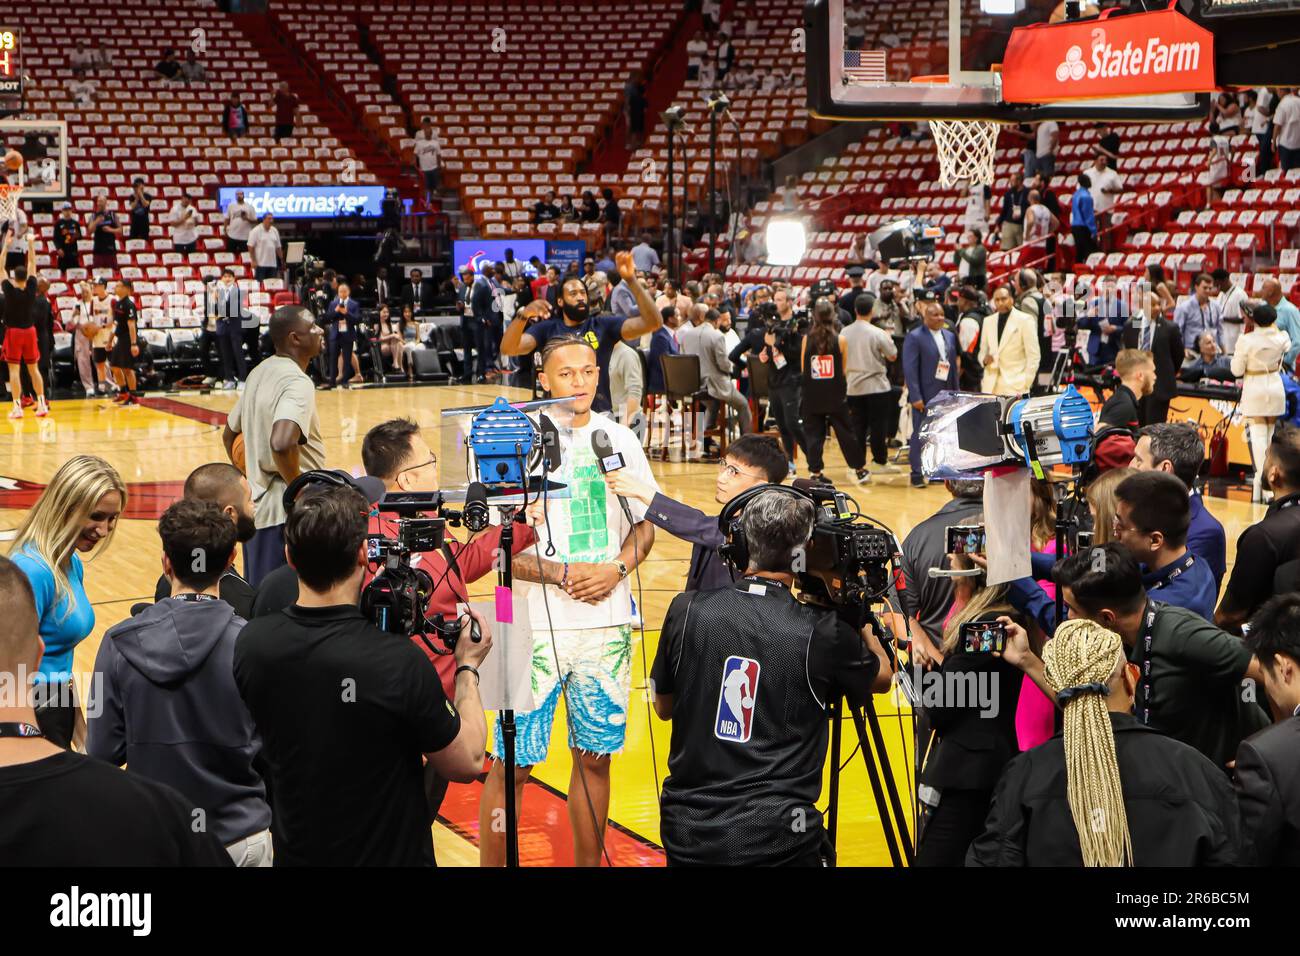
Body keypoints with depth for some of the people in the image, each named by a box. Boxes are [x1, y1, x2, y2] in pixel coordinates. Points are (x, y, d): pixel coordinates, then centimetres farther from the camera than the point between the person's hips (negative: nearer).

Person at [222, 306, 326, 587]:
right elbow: (282, 443, -33)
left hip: (255, 506, 9)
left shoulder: (259, 374, 13)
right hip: (286, 513, -9)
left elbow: (230, 435, 25)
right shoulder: (297, 382, -16)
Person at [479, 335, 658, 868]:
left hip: (607, 624, 4)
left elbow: (644, 525, 14)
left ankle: (588, 864, 24)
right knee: (512, 765, -1)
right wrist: (560, 573, -17)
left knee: (595, 756, 11)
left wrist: (616, 568, -5)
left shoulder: (619, 439, 6)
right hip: (535, 625, -3)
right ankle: (492, 865, 12)